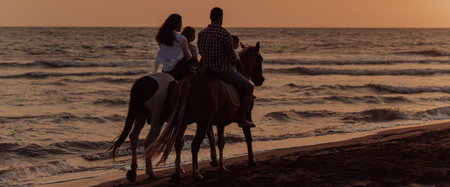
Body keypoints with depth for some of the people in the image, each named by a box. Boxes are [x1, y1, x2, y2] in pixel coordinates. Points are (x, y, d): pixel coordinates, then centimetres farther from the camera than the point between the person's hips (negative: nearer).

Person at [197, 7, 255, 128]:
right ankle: (242, 119, 1)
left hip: (205, 70, 6)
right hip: (222, 71, -6)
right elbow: (232, 58, -11)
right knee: (249, 87, 4)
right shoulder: (225, 34, -16)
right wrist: (236, 62, 12)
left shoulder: (201, 34, 3)